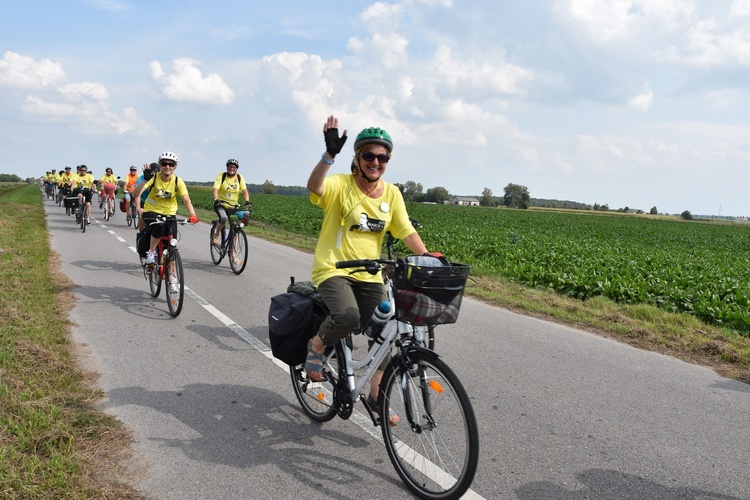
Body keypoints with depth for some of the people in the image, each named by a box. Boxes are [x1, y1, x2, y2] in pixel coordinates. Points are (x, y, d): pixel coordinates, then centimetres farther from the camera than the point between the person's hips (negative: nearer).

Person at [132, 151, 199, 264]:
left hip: (169, 214, 2)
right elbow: (136, 193, -25)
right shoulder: (154, 178, -15)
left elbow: (186, 199, -25)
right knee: (159, 225, -35)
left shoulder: (178, 181, -12)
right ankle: (151, 252, -13)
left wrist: (192, 215, -42)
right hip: (151, 211, -2)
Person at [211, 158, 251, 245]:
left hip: (233, 206, 3)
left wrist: (247, 201, -25)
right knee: (223, 218, -33)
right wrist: (216, 200, -37)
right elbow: (215, 190, -18)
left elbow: (245, 191, -6)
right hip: (221, 204, -3)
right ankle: (217, 235, -5)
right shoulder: (221, 176, -8)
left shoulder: (239, 178, 1)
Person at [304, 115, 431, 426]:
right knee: (348, 318, -32)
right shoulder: (341, 185, -11)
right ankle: (316, 346, 2)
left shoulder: (391, 194, 4)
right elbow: (314, 186, -32)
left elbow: (408, 232, 5)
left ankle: (376, 396, 25)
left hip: (369, 275, 6)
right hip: (333, 269, -5)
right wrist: (330, 153, -46)